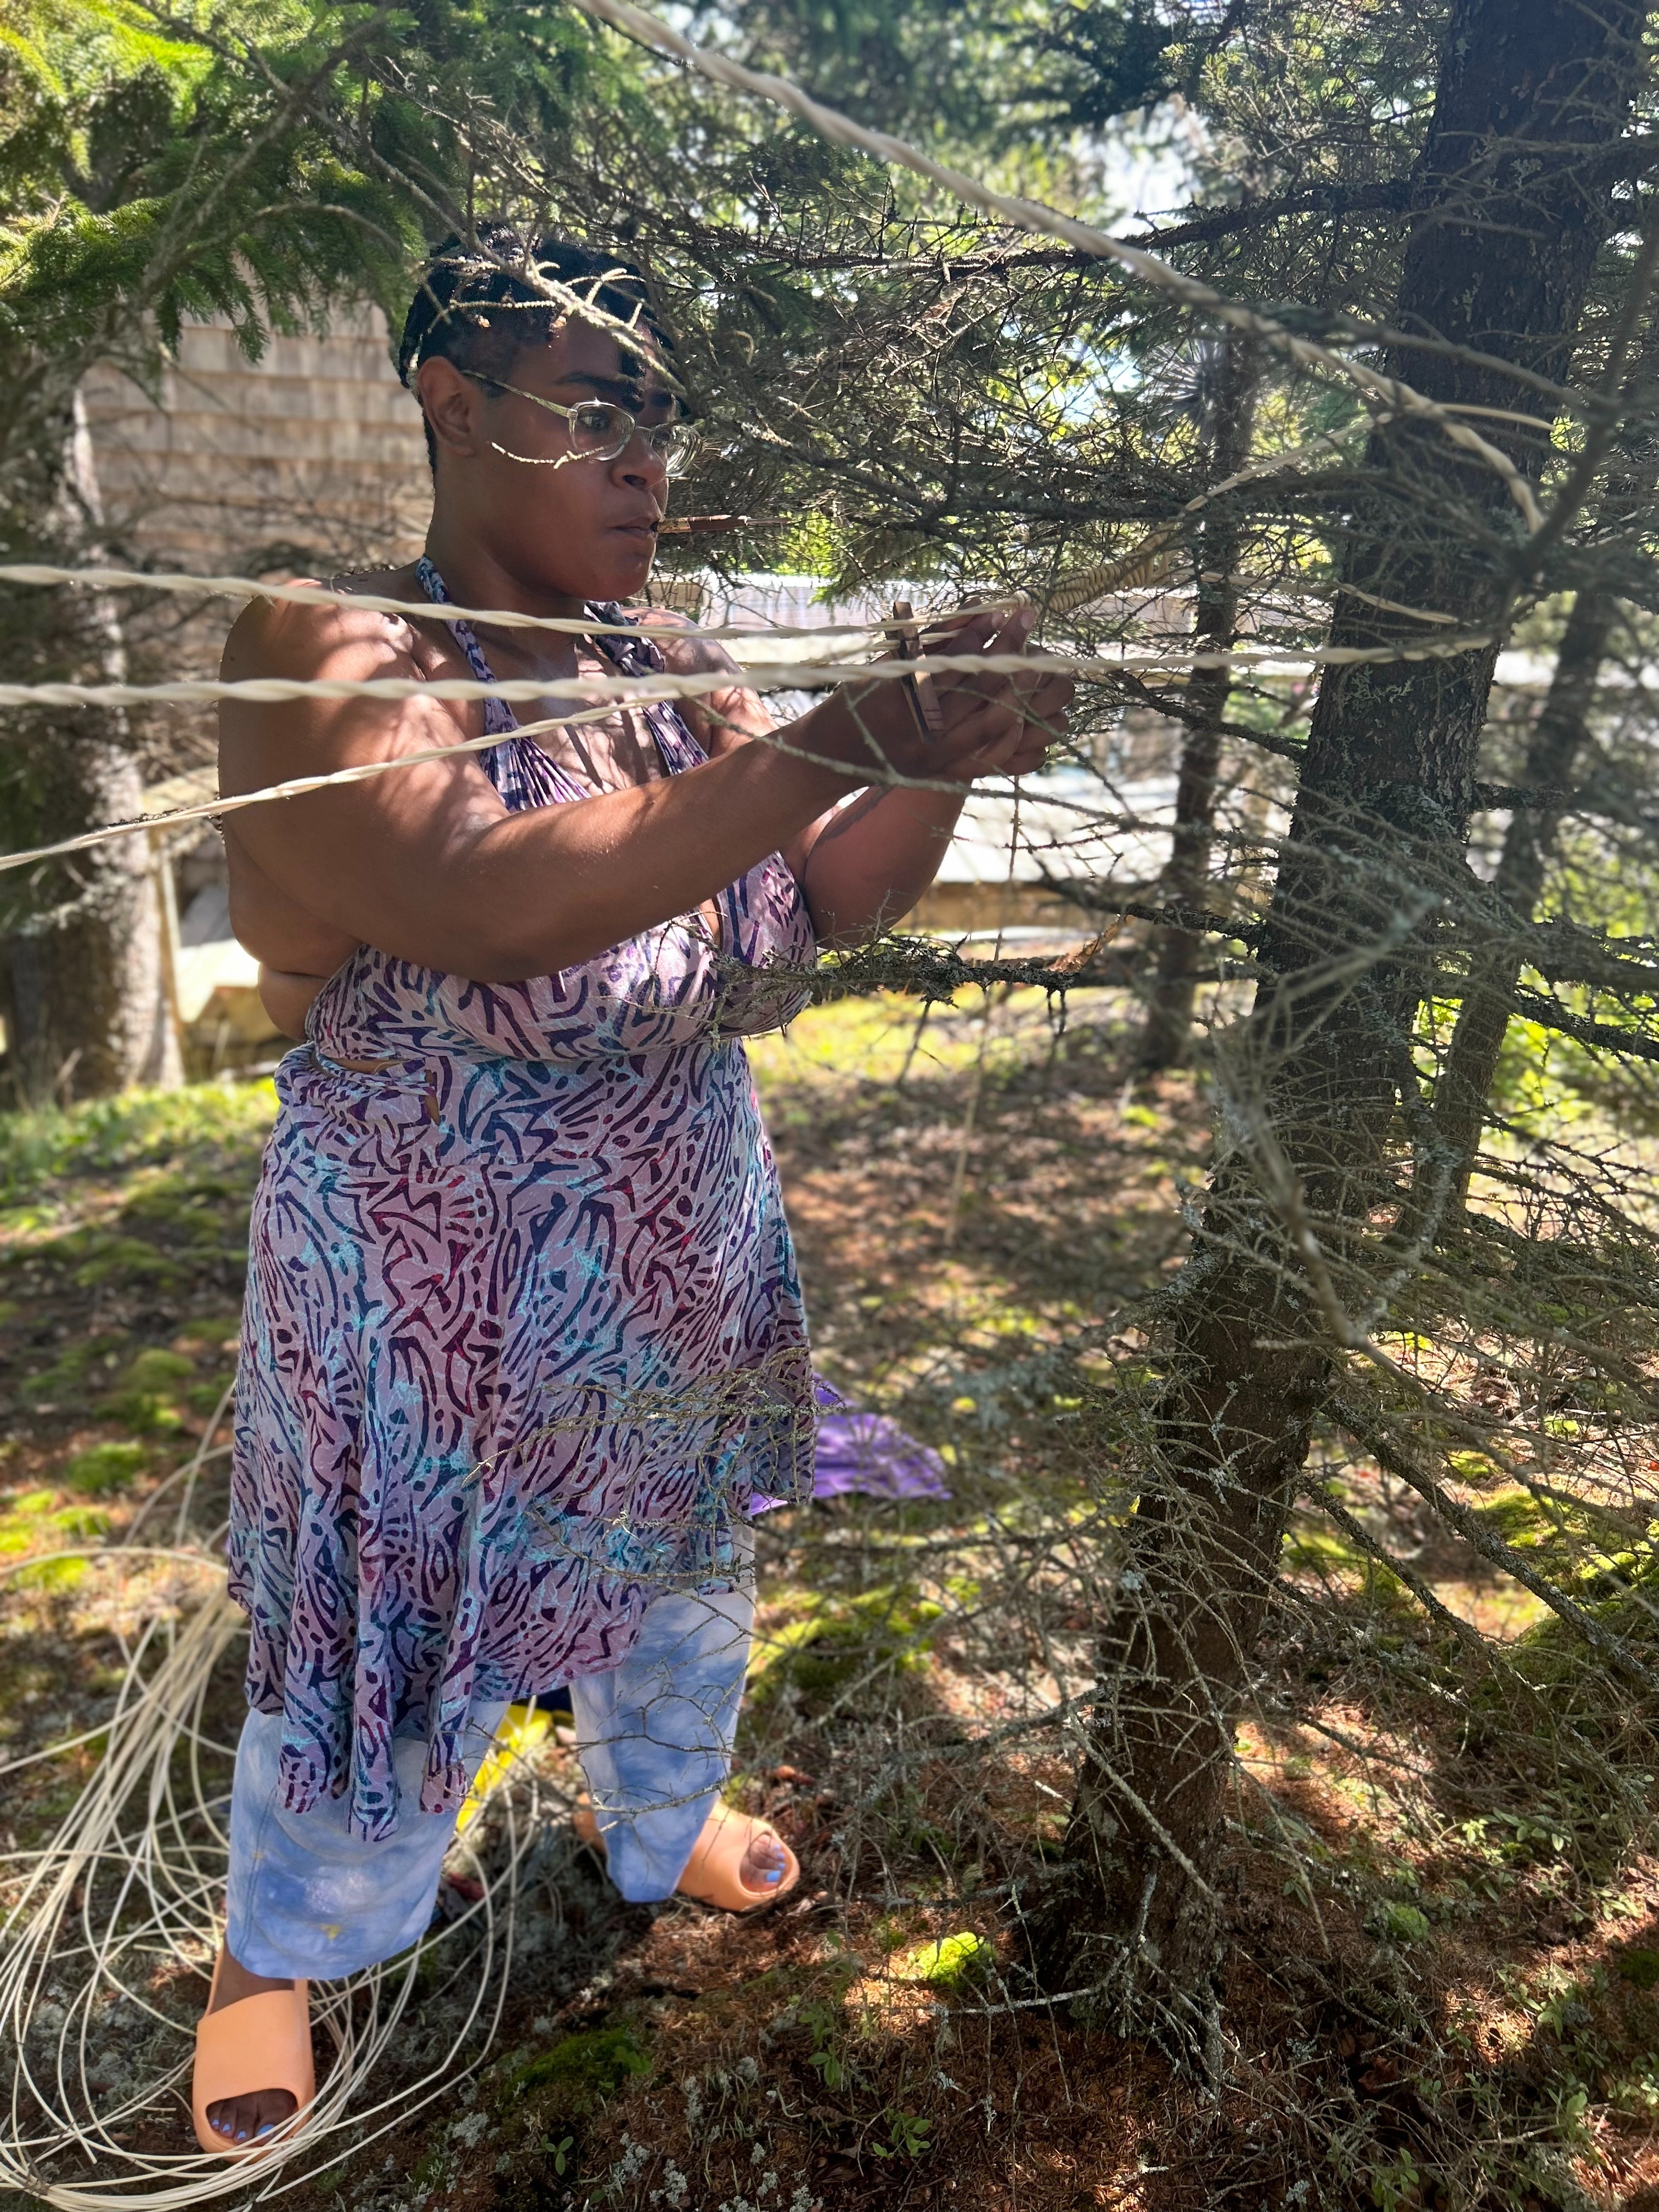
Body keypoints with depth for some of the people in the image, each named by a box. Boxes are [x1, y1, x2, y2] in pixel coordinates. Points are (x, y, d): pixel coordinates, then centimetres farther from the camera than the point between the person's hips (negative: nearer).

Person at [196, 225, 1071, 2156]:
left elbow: (834, 898, -1)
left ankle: (657, 1825, 58)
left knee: (683, 1570, 25)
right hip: (430, 1302, -6)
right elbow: (482, 906, -35)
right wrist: (836, 744, -38)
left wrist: (950, 755, -20)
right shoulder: (334, 657, -18)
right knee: (386, 1645, 14)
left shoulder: (670, 669, 1)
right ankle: (270, 1950, 47)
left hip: (683, 1263, 6)